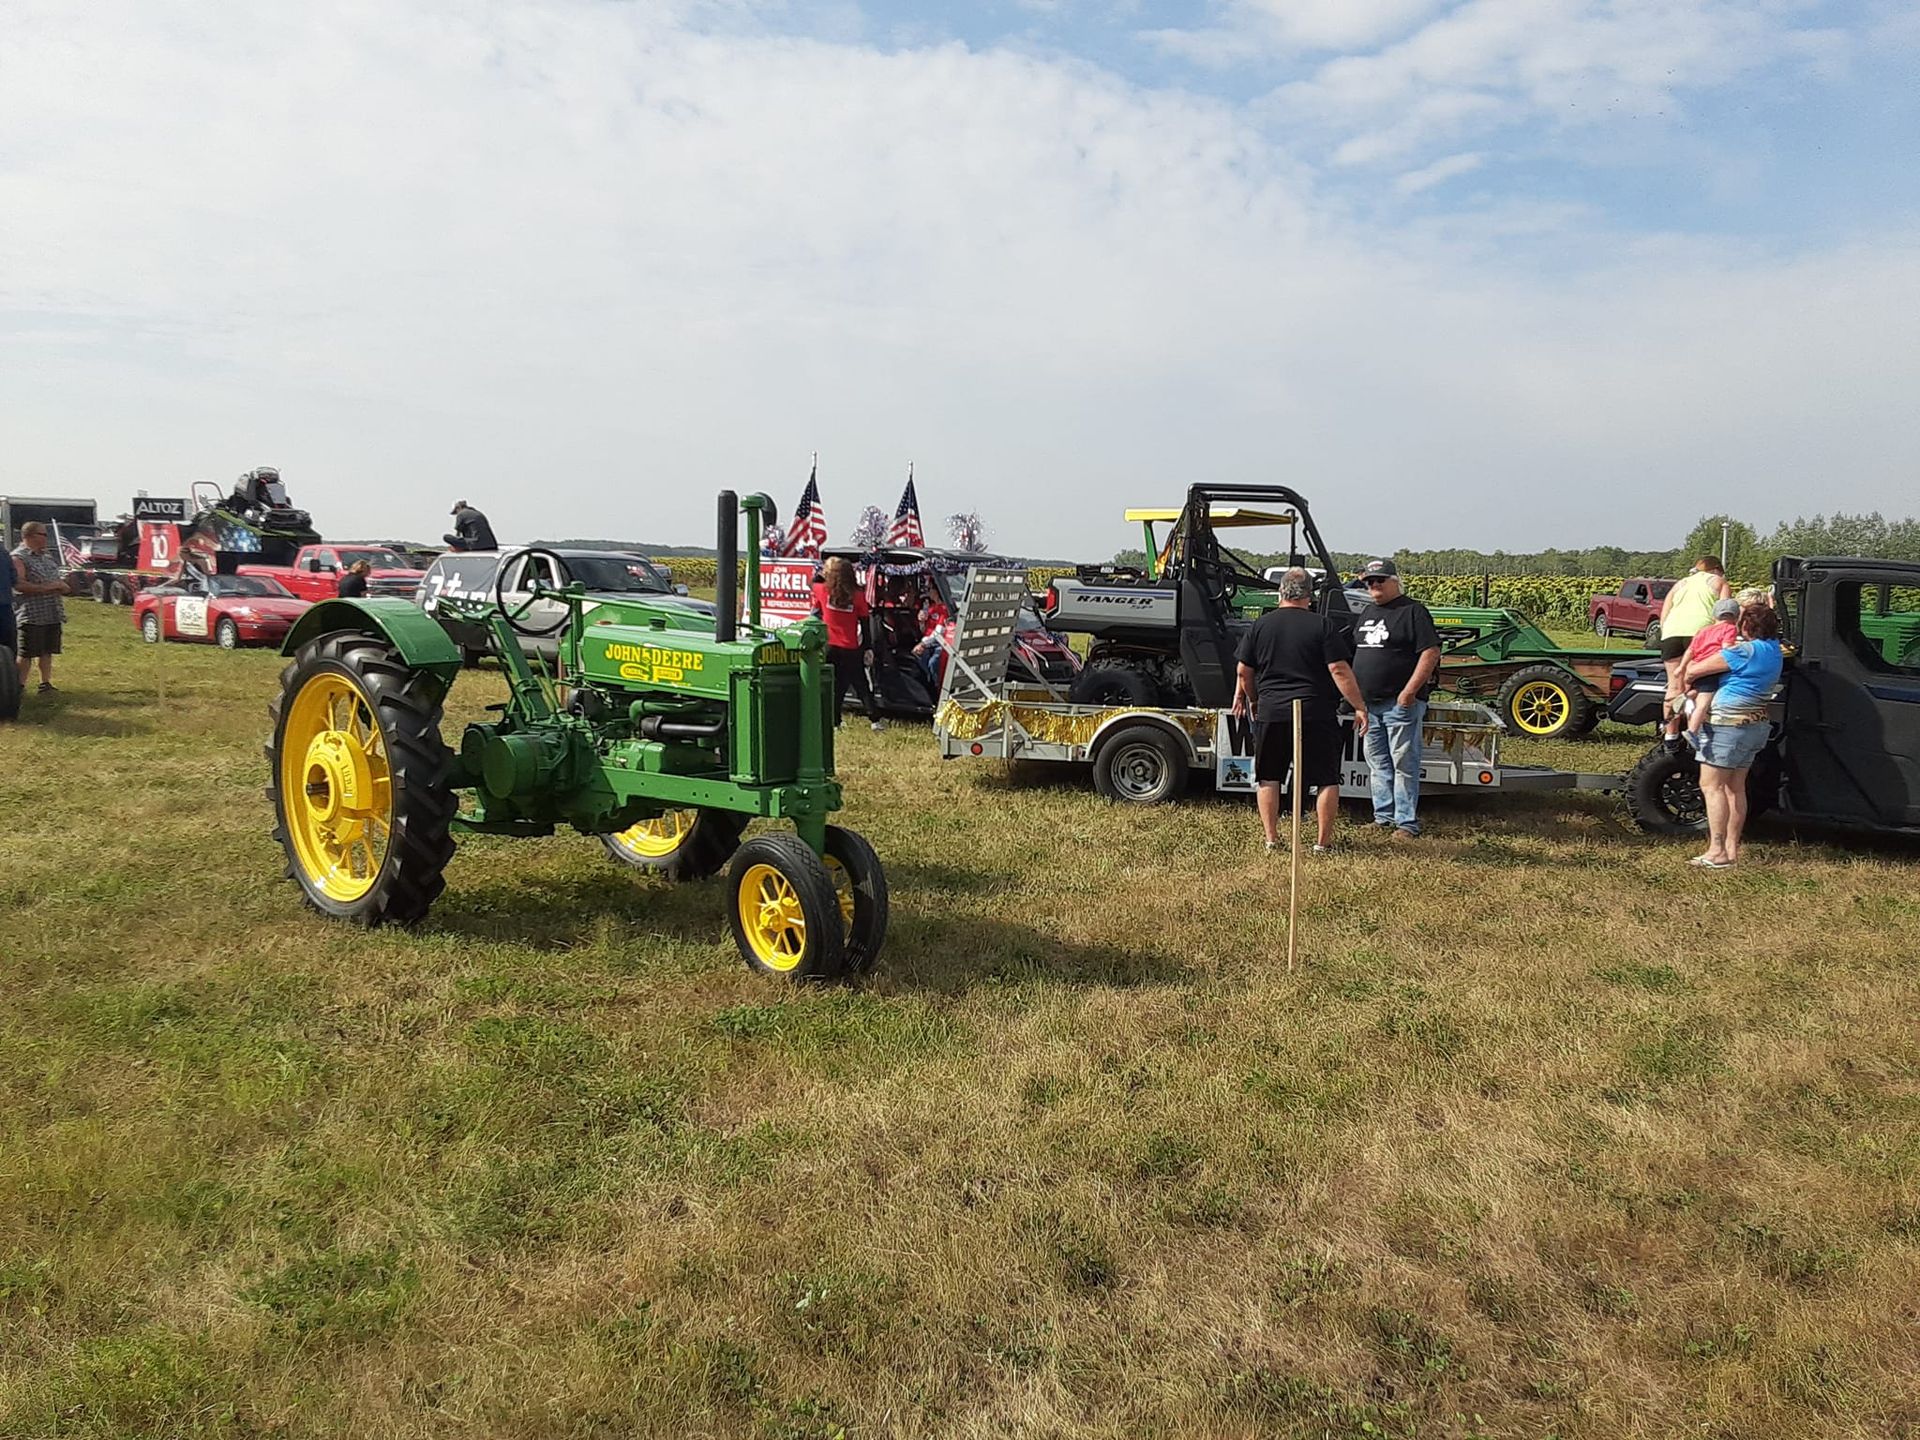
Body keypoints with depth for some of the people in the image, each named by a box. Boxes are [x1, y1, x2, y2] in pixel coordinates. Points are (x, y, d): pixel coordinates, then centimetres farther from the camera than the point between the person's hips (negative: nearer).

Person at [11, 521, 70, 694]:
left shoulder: (48, 555, 15)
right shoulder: (18, 557, -9)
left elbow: (57, 578, 27)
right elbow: (19, 585, -20)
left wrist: (61, 584, 4)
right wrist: (46, 587, -20)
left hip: (53, 613, 7)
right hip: (31, 614, -7)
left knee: (47, 651, 10)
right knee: (26, 653, -5)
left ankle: (45, 683, 17)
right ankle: (19, 686, 0)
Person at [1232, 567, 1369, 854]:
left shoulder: (1260, 625, 4)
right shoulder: (1323, 626, -4)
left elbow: (1243, 671, 7)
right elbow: (1340, 671, -10)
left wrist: (1252, 699, 24)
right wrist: (1360, 707, -5)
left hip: (1271, 712, 2)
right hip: (1316, 713, -2)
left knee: (1267, 777, 14)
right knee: (1326, 779, 8)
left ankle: (1271, 839, 14)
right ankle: (1322, 841, 8)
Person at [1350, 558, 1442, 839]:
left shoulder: (1413, 611, -6)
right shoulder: (1366, 611, 17)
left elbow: (1431, 652, -13)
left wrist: (1410, 690, -19)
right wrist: (1355, 693, 16)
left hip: (1400, 703, -8)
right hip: (1368, 703, 8)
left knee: (1404, 763, -5)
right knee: (1378, 763, 12)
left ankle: (1407, 823, -1)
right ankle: (1383, 818, 20)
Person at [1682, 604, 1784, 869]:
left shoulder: (1743, 650, -17)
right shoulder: (1773, 647, 7)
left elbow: (1694, 670, -14)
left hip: (1728, 725, -9)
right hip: (1755, 725, 9)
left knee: (1711, 785, -6)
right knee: (1735, 787, 13)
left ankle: (1717, 851, -10)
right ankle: (1732, 848, 15)